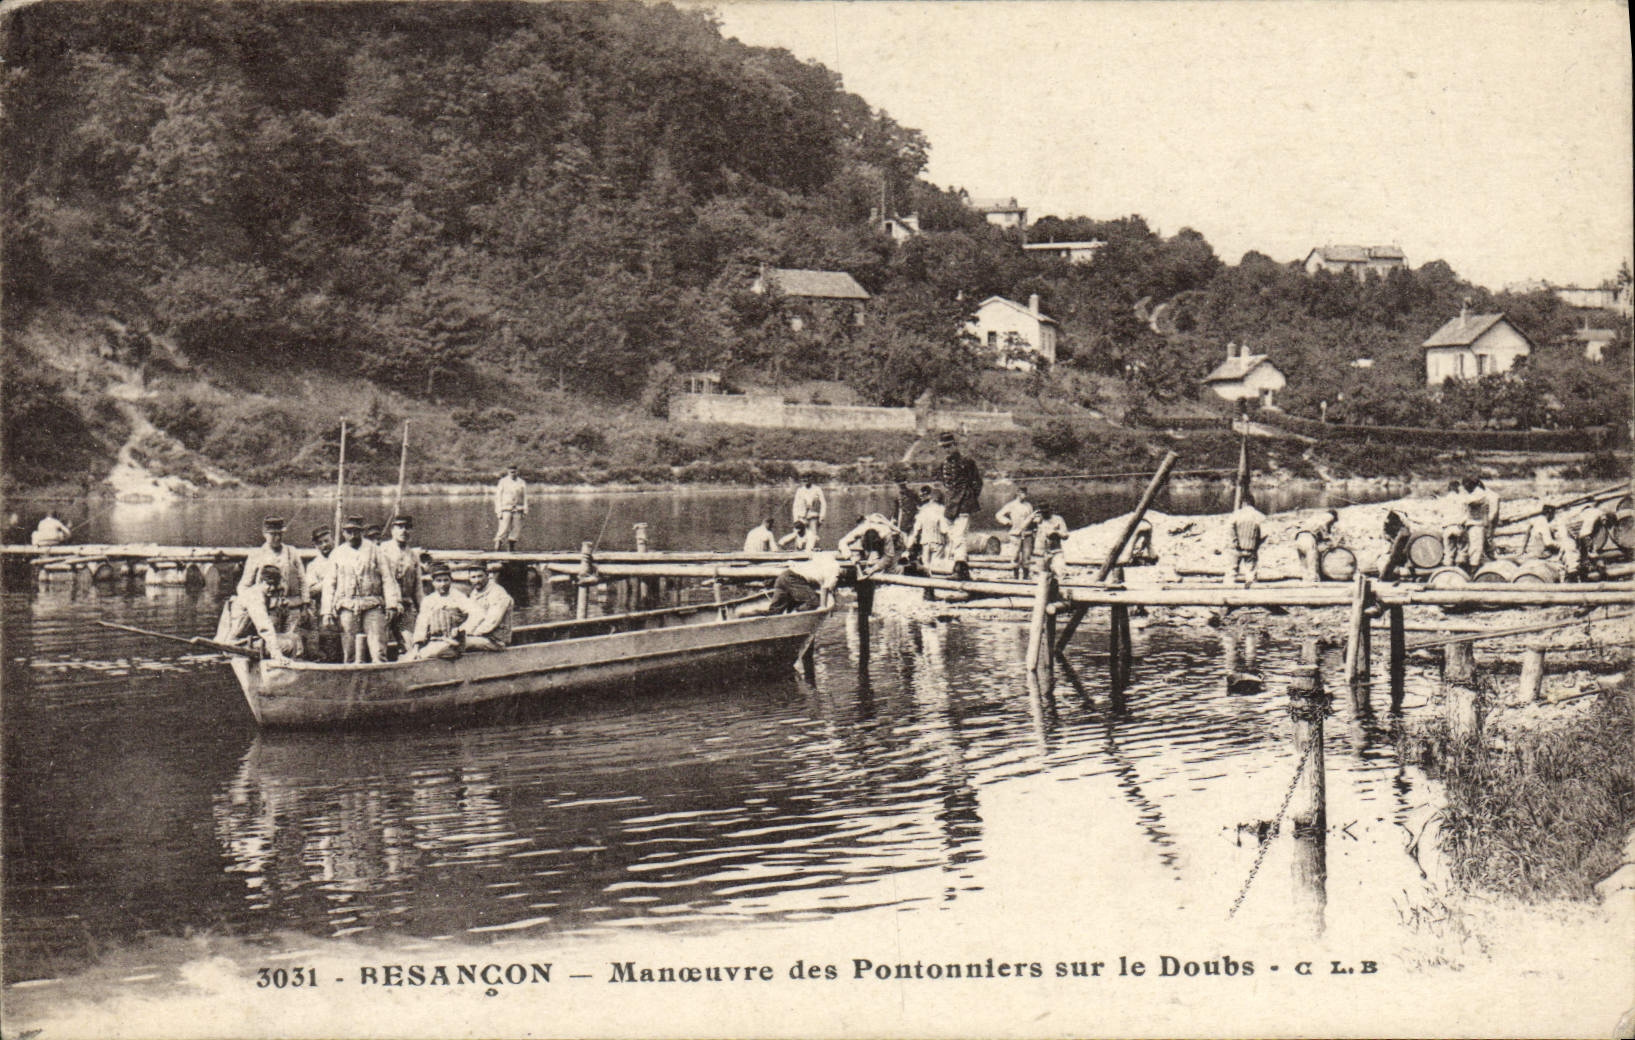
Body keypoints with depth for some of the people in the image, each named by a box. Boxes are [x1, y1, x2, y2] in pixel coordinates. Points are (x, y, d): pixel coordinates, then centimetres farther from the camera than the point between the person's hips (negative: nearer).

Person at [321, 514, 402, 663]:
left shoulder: (374, 550, 9)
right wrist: (327, 612, 5)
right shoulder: (337, 554, 14)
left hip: (372, 605, -1)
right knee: (349, 654, -2)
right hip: (347, 607, 1)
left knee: (379, 652, -12)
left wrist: (391, 605, -4)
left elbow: (387, 579, 6)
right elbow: (329, 585, 14)